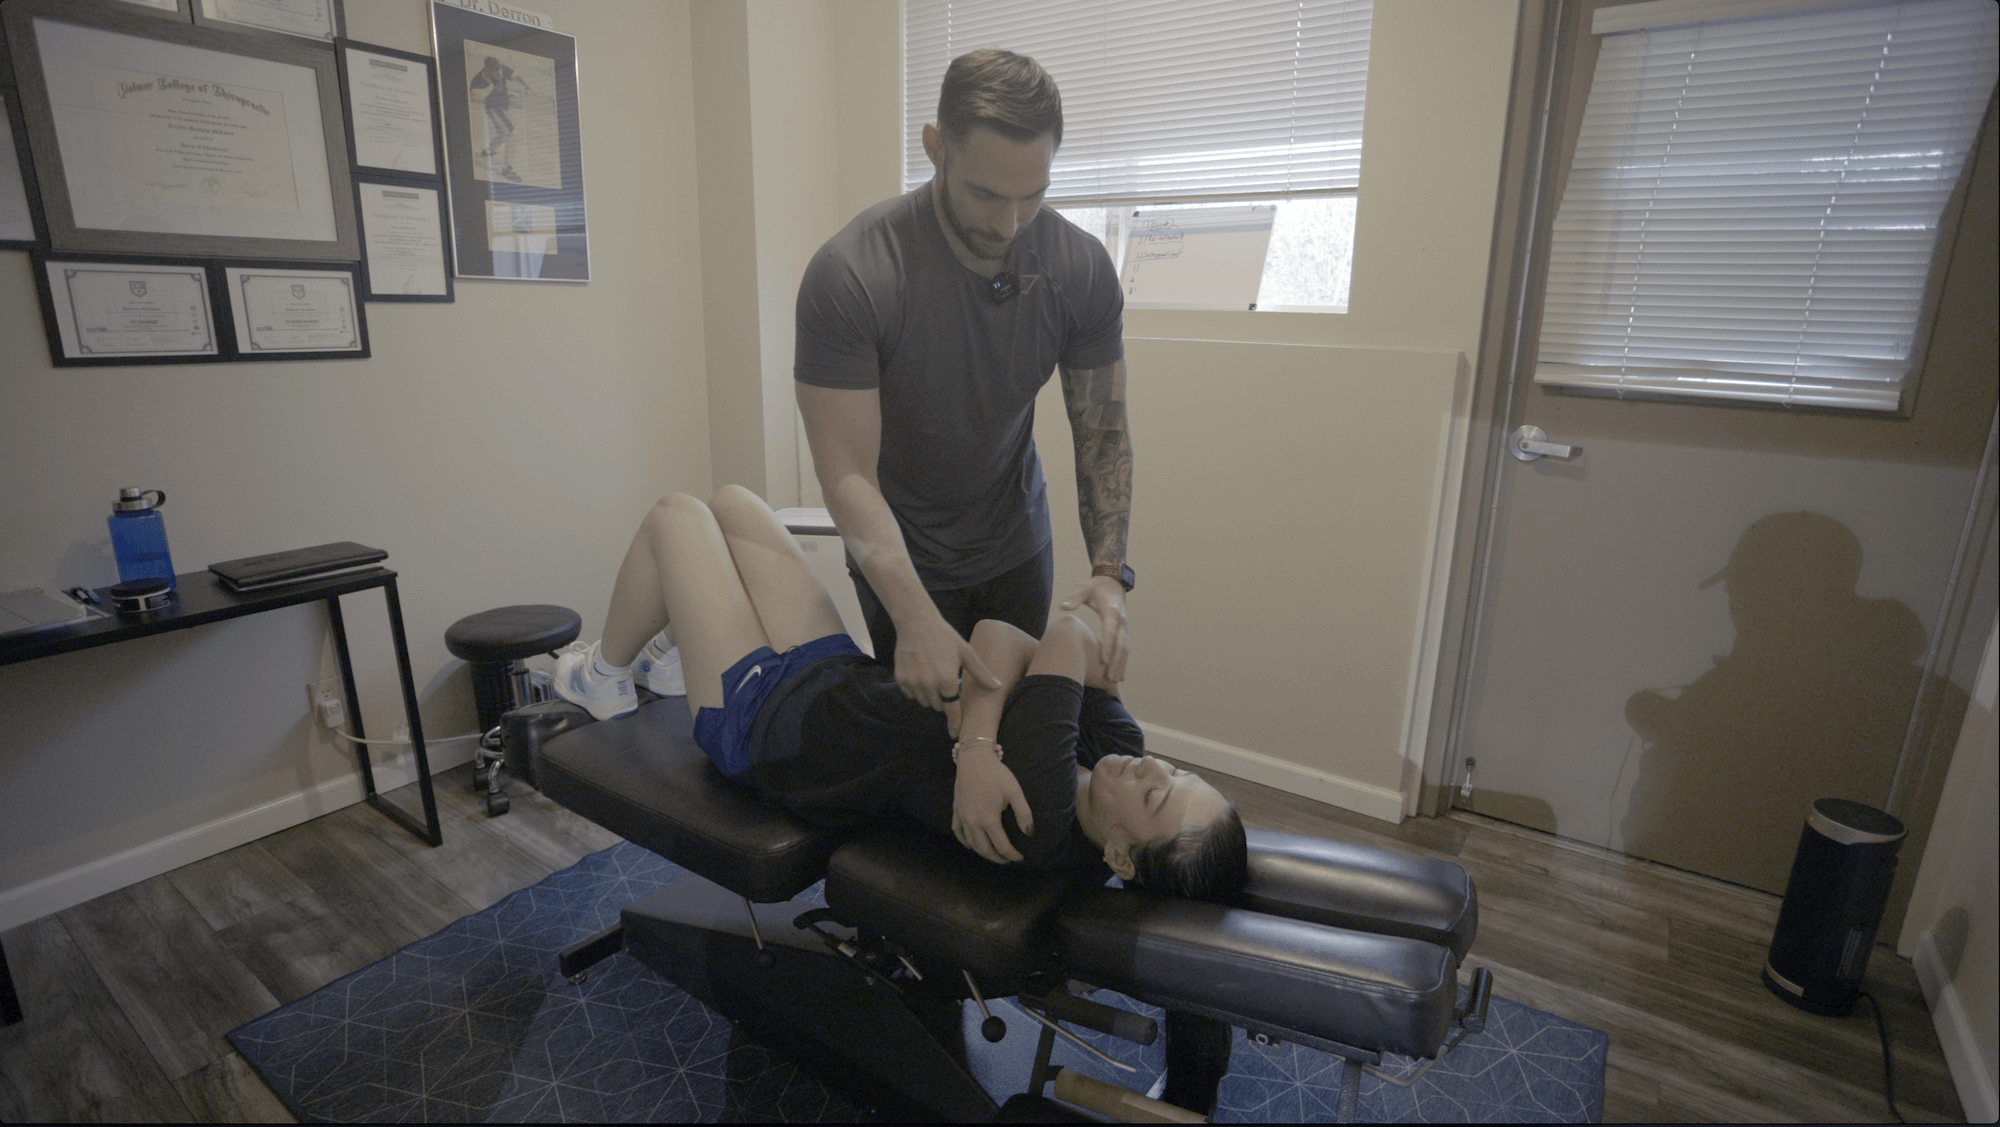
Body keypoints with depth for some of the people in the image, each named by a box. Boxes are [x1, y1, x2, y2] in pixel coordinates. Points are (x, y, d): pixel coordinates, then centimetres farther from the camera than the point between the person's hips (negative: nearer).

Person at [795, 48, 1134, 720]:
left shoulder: (1082, 270, -16)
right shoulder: (848, 276, -27)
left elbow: (1103, 434, -8)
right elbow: (848, 473, -27)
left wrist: (1109, 572, -22)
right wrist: (916, 619, -37)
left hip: (1017, 540, 3)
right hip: (901, 550, -3)